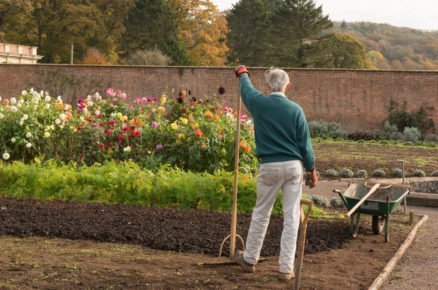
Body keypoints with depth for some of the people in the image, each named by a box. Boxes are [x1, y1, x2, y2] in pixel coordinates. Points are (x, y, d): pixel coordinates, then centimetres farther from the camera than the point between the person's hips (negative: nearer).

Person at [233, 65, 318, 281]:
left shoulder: (259, 103, -1)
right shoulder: (295, 109, -4)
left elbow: (246, 89, 23)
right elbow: (305, 143, -1)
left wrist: (243, 74, 45)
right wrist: (311, 169, 11)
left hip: (269, 166, 1)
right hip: (293, 166, 0)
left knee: (261, 214, 14)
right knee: (291, 217, 4)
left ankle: (250, 259, 27)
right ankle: (286, 268, 5)